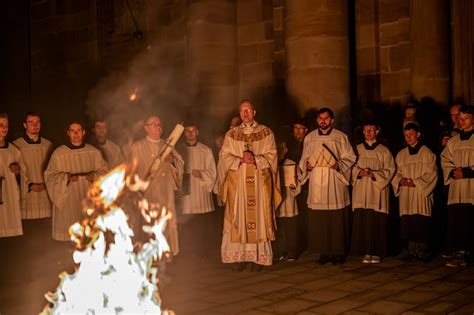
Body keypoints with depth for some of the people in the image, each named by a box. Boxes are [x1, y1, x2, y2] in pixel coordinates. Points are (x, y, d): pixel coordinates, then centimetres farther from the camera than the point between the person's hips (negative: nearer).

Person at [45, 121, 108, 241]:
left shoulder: (94, 152, 3)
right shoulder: (58, 153, -4)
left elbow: (104, 171, 9)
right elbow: (50, 176, -2)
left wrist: (94, 176, -12)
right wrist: (67, 177, -18)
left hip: (89, 199, 2)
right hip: (68, 201, -2)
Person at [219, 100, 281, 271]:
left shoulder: (266, 132, 7)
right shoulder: (231, 134, 10)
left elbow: (271, 155, 2)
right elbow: (225, 156, 4)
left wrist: (255, 159, -14)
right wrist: (240, 160, -13)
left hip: (260, 182, -1)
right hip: (238, 182, 1)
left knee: (259, 217, -2)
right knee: (239, 219, -2)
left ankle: (259, 257, 4)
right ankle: (240, 256, 3)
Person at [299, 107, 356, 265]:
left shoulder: (340, 137, 5)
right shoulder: (309, 138, 12)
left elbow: (349, 157, 4)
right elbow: (303, 159, 16)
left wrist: (339, 165, -14)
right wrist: (307, 165, -6)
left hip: (335, 183, -2)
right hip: (317, 184, 2)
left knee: (337, 220, -3)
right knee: (318, 221, 0)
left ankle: (338, 252, 7)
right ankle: (324, 252, 9)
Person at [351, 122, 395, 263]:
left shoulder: (383, 151, 5)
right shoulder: (357, 149, 10)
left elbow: (389, 170, 1)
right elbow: (351, 168, 9)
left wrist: (374, 174, -13)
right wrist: (360, 172, -12)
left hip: (378, 190, -1)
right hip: (361, 191, 2)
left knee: (377, 222, -4)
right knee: (362, 221, -3)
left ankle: (376, 252, 4)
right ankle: (366, 252, 5)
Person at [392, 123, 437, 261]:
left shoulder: (427, 153, 3)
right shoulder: (401, 155, 15)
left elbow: (431, 175, -3)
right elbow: (397, 173, 14)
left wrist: (415, 182, -14)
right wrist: (401, 181, -7)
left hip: (421, 193, -3)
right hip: (405, 194, 4)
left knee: (421, 222, -8)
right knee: (407, 222, -1)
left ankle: (422, 251, -2)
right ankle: (409, 250, 5)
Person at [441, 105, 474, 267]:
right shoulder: (453, 141, 17)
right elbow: (445, 160, 14)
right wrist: (453, 172, -4)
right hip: (456, 188, 4)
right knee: (456, 222, -1)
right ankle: (460, 254, 4)